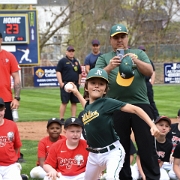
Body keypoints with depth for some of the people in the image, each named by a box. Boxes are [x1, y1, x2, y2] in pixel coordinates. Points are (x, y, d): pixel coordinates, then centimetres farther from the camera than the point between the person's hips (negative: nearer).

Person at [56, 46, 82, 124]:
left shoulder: (76, 61, 17)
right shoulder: (63, 61, -2)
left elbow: (79, 72, 23)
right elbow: (58, 71, -7)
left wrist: (79, 82, 12)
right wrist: (61, 83, -15)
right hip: (66, 84, -6)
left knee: (74, 102, 5)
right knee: (64, 102, -7)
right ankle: (61, 119, -4)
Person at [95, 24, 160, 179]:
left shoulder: (139, 53, 13)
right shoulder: (104, 58, 12)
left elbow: (150, 71, -3)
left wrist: (137, 61, -23)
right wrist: (110, 67, -23)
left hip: (141, 105, 0)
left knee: (148, 147, -3)